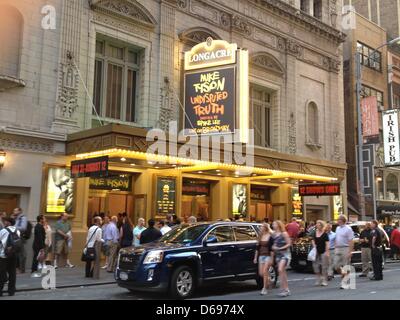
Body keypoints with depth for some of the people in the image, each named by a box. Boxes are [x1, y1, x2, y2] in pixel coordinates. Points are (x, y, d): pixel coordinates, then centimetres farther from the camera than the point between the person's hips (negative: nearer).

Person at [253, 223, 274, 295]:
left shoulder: (270, 237, -8)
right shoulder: (260, 237, 8)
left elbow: (272, 249, -10)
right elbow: (257, 248, 12)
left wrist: (271, 259, -13)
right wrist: (255, 257, 11)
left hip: (268, 256, -6)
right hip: (261, 256, 6)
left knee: (265, 272, -10)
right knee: (261, 273, 6)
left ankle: (265, 289, -2)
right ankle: (268, 281, 33)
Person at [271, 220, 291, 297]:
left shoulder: (284, 233, -9)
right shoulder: (274, 234, 9)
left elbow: (289, 244, -10)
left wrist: (280, 248, -17)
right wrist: (273, 247, -1)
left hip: (285, 253, -7)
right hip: (278, 254, 7)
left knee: (280, 270, -19)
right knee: (283, 272, 10)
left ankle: (285, 289, -14)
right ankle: (287, 290, 17)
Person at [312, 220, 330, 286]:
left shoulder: (325, 234, -7)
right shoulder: (315, 233, 9)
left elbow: (327, 244, -10)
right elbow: (313, 241, 19)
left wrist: (327, 252, -17)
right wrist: (314, 246, 2)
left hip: (323, 252, -6)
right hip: (317, 252, 6)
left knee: (324, 266, -2)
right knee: (315, 266, 6)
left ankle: (324, 281, 5)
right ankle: (319, 279, 18)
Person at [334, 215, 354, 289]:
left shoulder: (348, 229, -9)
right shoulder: (337, 228, 15)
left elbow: (351, 242, -14)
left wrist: (350, 252, -20)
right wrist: (335, 248, 14)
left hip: (345, 248, -7)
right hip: (338, 249, 7)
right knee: (336, 266, 4)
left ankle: (344, 283, 6)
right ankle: (344, 277, 26)